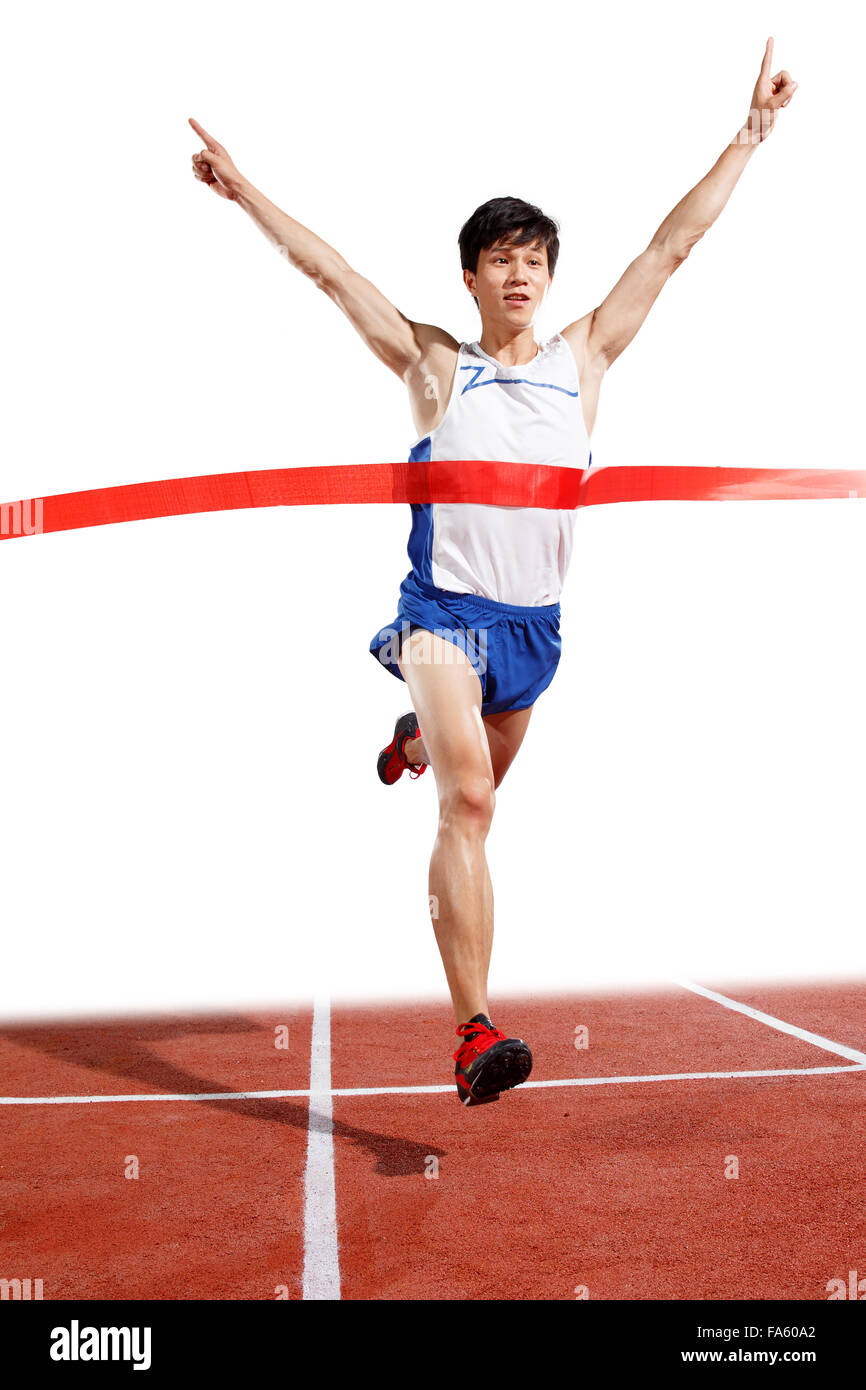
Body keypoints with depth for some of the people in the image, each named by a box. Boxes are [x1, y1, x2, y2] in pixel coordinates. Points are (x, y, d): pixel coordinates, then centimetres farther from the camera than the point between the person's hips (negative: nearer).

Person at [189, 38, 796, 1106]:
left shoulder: (582, 358, 10)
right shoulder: (434, 365, 4)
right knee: (468, 800, -22)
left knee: (475, 784, 24)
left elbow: (672, 247, 11)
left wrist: (751, 134, 13)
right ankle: (476, 1036, -23)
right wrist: (245, 192, 3)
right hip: (445, 612, -4)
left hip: (535, 621, 4)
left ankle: (418, 739, 62)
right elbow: (333, 274, 4)